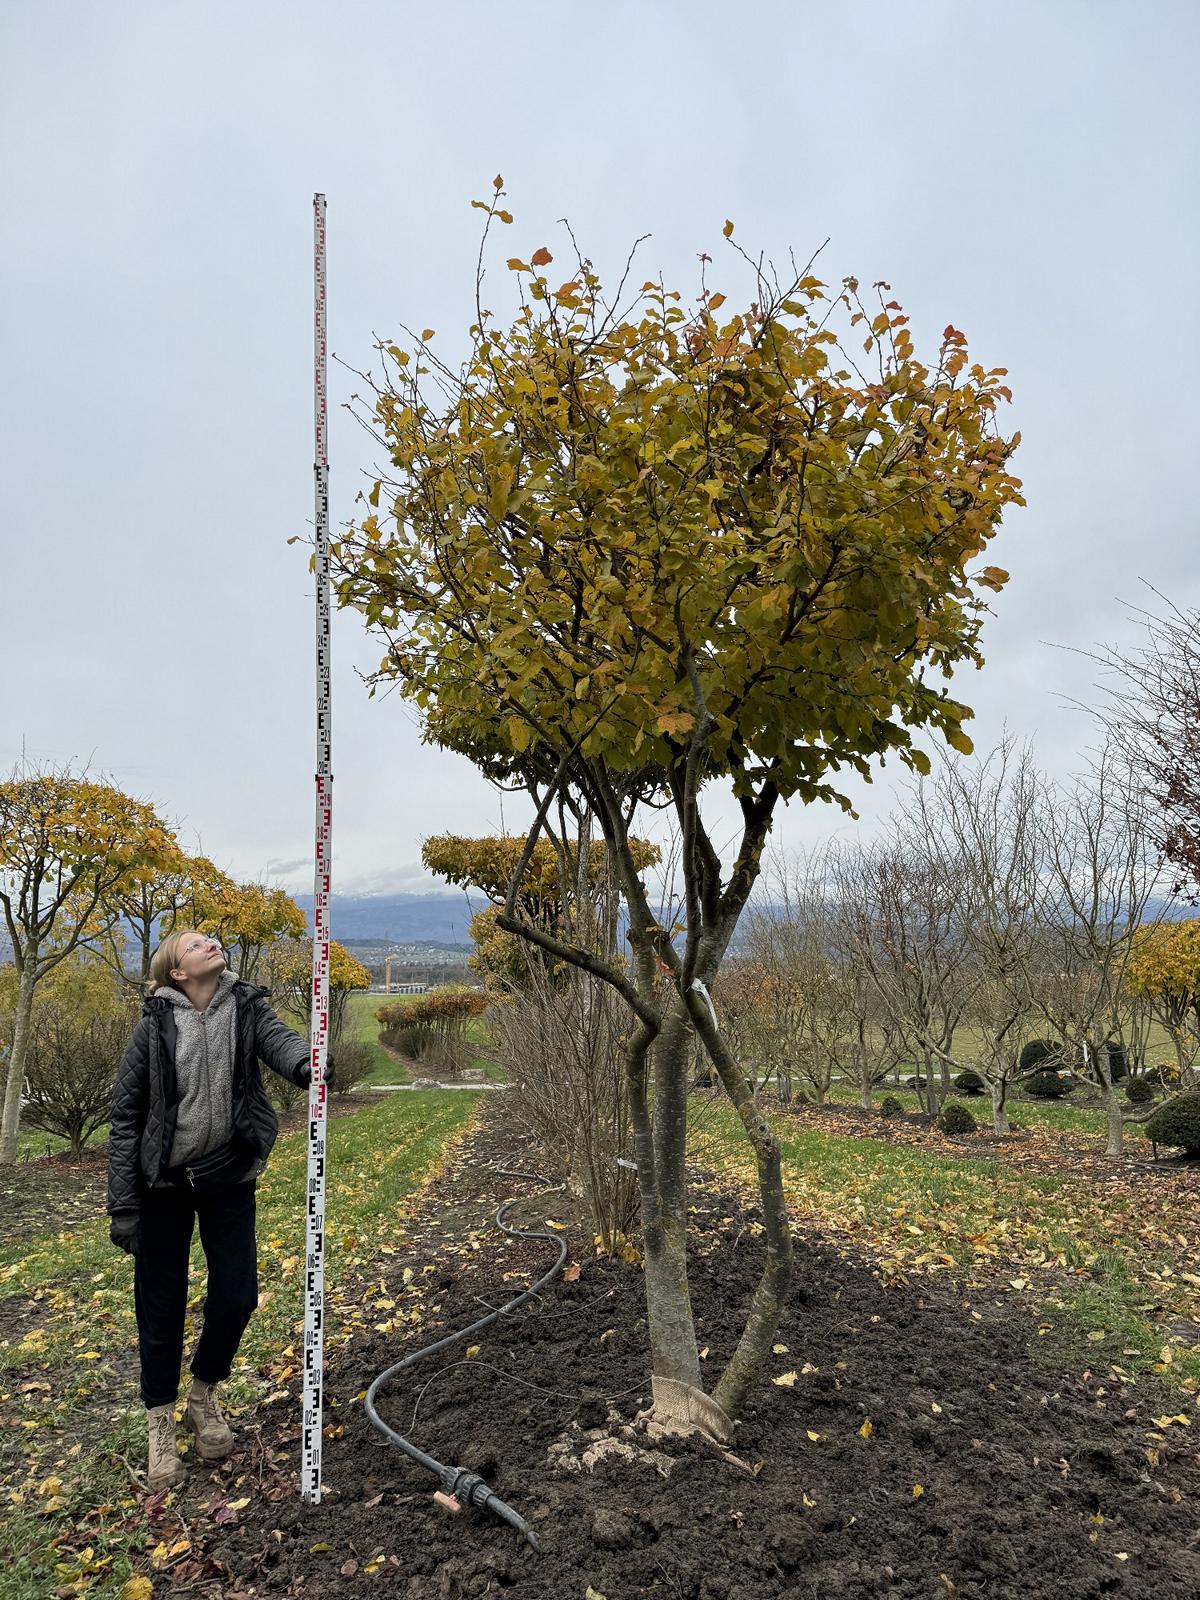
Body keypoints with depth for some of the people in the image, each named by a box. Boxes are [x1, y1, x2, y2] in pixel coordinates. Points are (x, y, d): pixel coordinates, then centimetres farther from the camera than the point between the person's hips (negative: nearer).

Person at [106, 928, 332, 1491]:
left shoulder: (247, 1007, -5)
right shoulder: (155, 1026, -11)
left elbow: (277, 1037, -26)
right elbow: (126, 1116, -7)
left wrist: (303, 1064, -51)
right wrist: (122, 1206, -8)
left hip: (228, 1176, 2)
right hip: (163, 1184, -2)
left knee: (237, 1295, 5)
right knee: (161, 1305, 8)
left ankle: (204, 1397, 34)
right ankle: (160, 1423, 31)